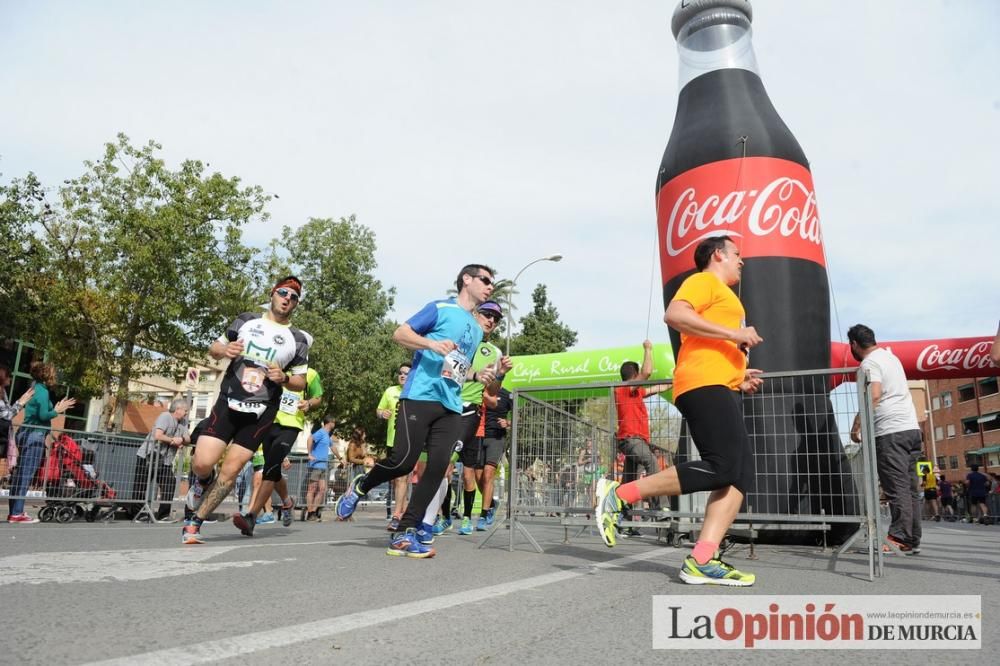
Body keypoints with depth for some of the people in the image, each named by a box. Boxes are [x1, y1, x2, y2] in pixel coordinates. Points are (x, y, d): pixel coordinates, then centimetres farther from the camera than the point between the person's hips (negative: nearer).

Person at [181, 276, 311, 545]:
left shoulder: (298, 340, 4)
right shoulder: (246, 320, 7)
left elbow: (301, 382, 6)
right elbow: (214, 348, 13)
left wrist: (284, 378, -15)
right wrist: (224, 350, -10)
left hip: (261, 413, 0)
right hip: (228, 403, 0)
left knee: (230, 470, -3)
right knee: (202, 462, -12)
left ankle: (195, 523, 14)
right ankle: (204, 480, 25)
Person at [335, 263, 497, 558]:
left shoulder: (477, 330, 24)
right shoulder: (440, 308, 3)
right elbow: (400, 333, -3)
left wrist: (478, 376, 12)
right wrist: (431, 343, -19)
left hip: (451, 406, 7)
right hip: (420, 396, -6)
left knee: (437, 467, -6)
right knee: (404, 460, -13)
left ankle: (405, 533, 0)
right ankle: (359, 487, 17)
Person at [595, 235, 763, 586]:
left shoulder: (722, 296, 34)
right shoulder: (704, 280, 4)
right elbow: (674, 314, -17)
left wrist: (737, 373, 24)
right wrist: (733, 334, -16)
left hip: (719, 389, 10)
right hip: (705, 385, -10)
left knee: (740, 475, -3)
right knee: (721, 467, -20)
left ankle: (701, 561, -12)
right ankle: (619, 493, -15)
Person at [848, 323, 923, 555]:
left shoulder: (869, 363, -8)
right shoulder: (890, 356, 21)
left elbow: (873, 396, -21)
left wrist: (856, 425, -18)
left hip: (891, 432, -9)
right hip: (911, 428, 9)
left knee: (896, 488, -10)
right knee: (910, 487, 8)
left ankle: (900, 539, -12)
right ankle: (912, 540, 9)